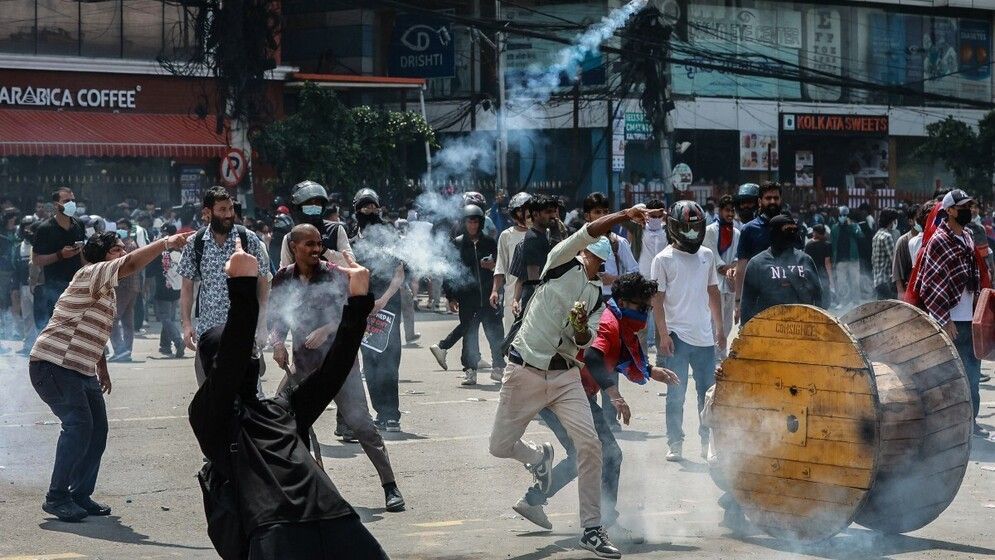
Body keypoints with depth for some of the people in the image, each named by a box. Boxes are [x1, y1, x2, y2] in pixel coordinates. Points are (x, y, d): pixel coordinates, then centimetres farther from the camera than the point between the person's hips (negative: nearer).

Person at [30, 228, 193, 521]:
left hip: (82, 370, 10)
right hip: (53, 365, -10)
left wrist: (102, 369, 26)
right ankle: (57, 497, -15)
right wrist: (166, 243, -26)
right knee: (78, 425, -21)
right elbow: (130, 265, -28)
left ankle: (80, 494, 15)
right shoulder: (90, 274, -13)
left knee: (97, 431, 6)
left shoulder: (106, 289, 18)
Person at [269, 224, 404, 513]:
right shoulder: (284, 279, 3)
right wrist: (277, 342, -8)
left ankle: (390, 487, -6)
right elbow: (276, 318, 11)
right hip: (304, 363, 4)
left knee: (360, 423, -9)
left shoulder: (334, 275, -6)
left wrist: (326, 330, -23)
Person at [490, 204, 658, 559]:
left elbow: (583, 343, 7)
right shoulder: (562, 263, -5)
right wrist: (624, 216, -33)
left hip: (565, 375, 4)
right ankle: (539, 457, 39)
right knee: (500, 447, 3)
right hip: (525, 372, -4)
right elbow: (588, 233, -22)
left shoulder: (596, 294, 10)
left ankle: (592, 530, -4)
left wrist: (582, 329, -15)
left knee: (589, 444, -12)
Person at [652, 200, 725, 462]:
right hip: (677, 336, -4)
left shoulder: (706, 255, 11)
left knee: (709, 392, 7)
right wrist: (663, 335, -12)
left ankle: (708, 440, 17)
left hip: (704, 336, 4)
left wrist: (719, 327, 15)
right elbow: (658, 299, -6)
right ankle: (675, 444, 7)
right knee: (676, 394, 1)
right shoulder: (664, 259, -3)